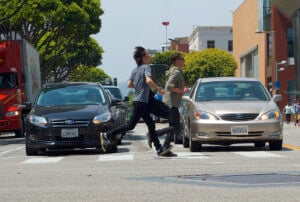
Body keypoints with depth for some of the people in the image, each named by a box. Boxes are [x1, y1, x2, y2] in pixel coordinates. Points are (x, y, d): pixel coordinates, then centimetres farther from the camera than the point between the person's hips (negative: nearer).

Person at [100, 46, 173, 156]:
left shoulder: (135, 70, 11)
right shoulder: (146, 67, -12)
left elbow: (129, 84, 11)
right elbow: (148, 80, -28)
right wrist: (159, 90, -19)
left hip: (138, 101, 9)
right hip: (141, 101, -9)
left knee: (151, 125, 9)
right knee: (131, 125, -4)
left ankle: (159, 148, 10)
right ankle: (107, 135, 0)